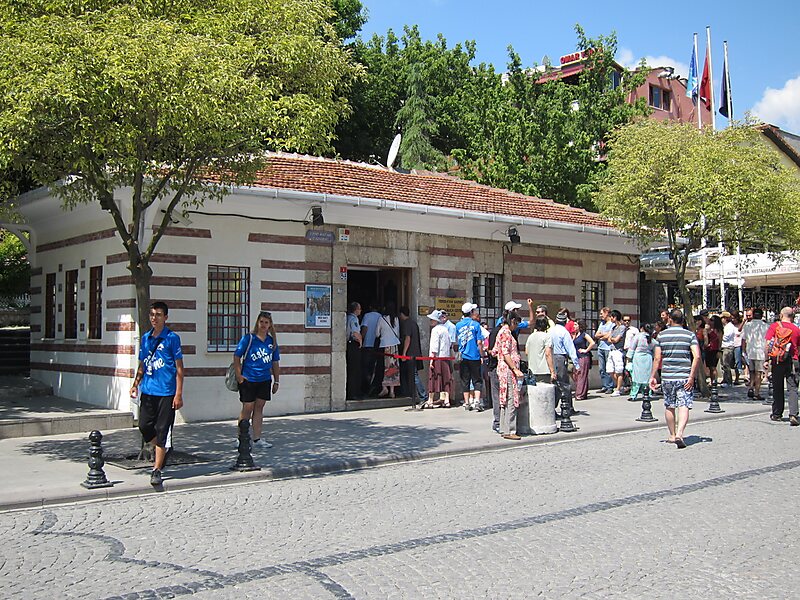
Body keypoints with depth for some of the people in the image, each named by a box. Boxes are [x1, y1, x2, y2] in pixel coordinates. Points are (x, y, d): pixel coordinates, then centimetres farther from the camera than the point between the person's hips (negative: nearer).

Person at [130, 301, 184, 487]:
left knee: (161, 430, -3)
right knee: (144, 426, 6)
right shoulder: (145, 338, 12)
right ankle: (160, 451, 34)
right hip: (147, 391, 5)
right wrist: (136, 384, 8)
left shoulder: (172, 338, -4)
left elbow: (179, 368, -5)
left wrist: (178, 394, -10)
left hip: (166, 393, -5)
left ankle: (156, 470, 5)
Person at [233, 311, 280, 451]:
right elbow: (236, 356, -3)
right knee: (247, 408, 1)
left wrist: (276, 381, 13)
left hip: (265, 380, 4)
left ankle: (257, 440, 11)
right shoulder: (248, 338, -6)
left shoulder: (272, 341, 7)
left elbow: (275, 363, 14)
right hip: (248, 380, -4)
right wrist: (239, 375, -8)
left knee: (259, 408, 7)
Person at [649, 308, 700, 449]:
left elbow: (657, 358, 1)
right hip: (685, 377, -2)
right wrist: (692, 377, -9)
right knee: (684, 406, -5)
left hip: (667, 377, 2)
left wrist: (653, 376, 8)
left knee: (669, 407, 15)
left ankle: (672, 435, 25)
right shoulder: (690, 335, 0)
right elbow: (697, 356, -12)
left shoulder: (661, 335, 3)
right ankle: (679, 434, -23)